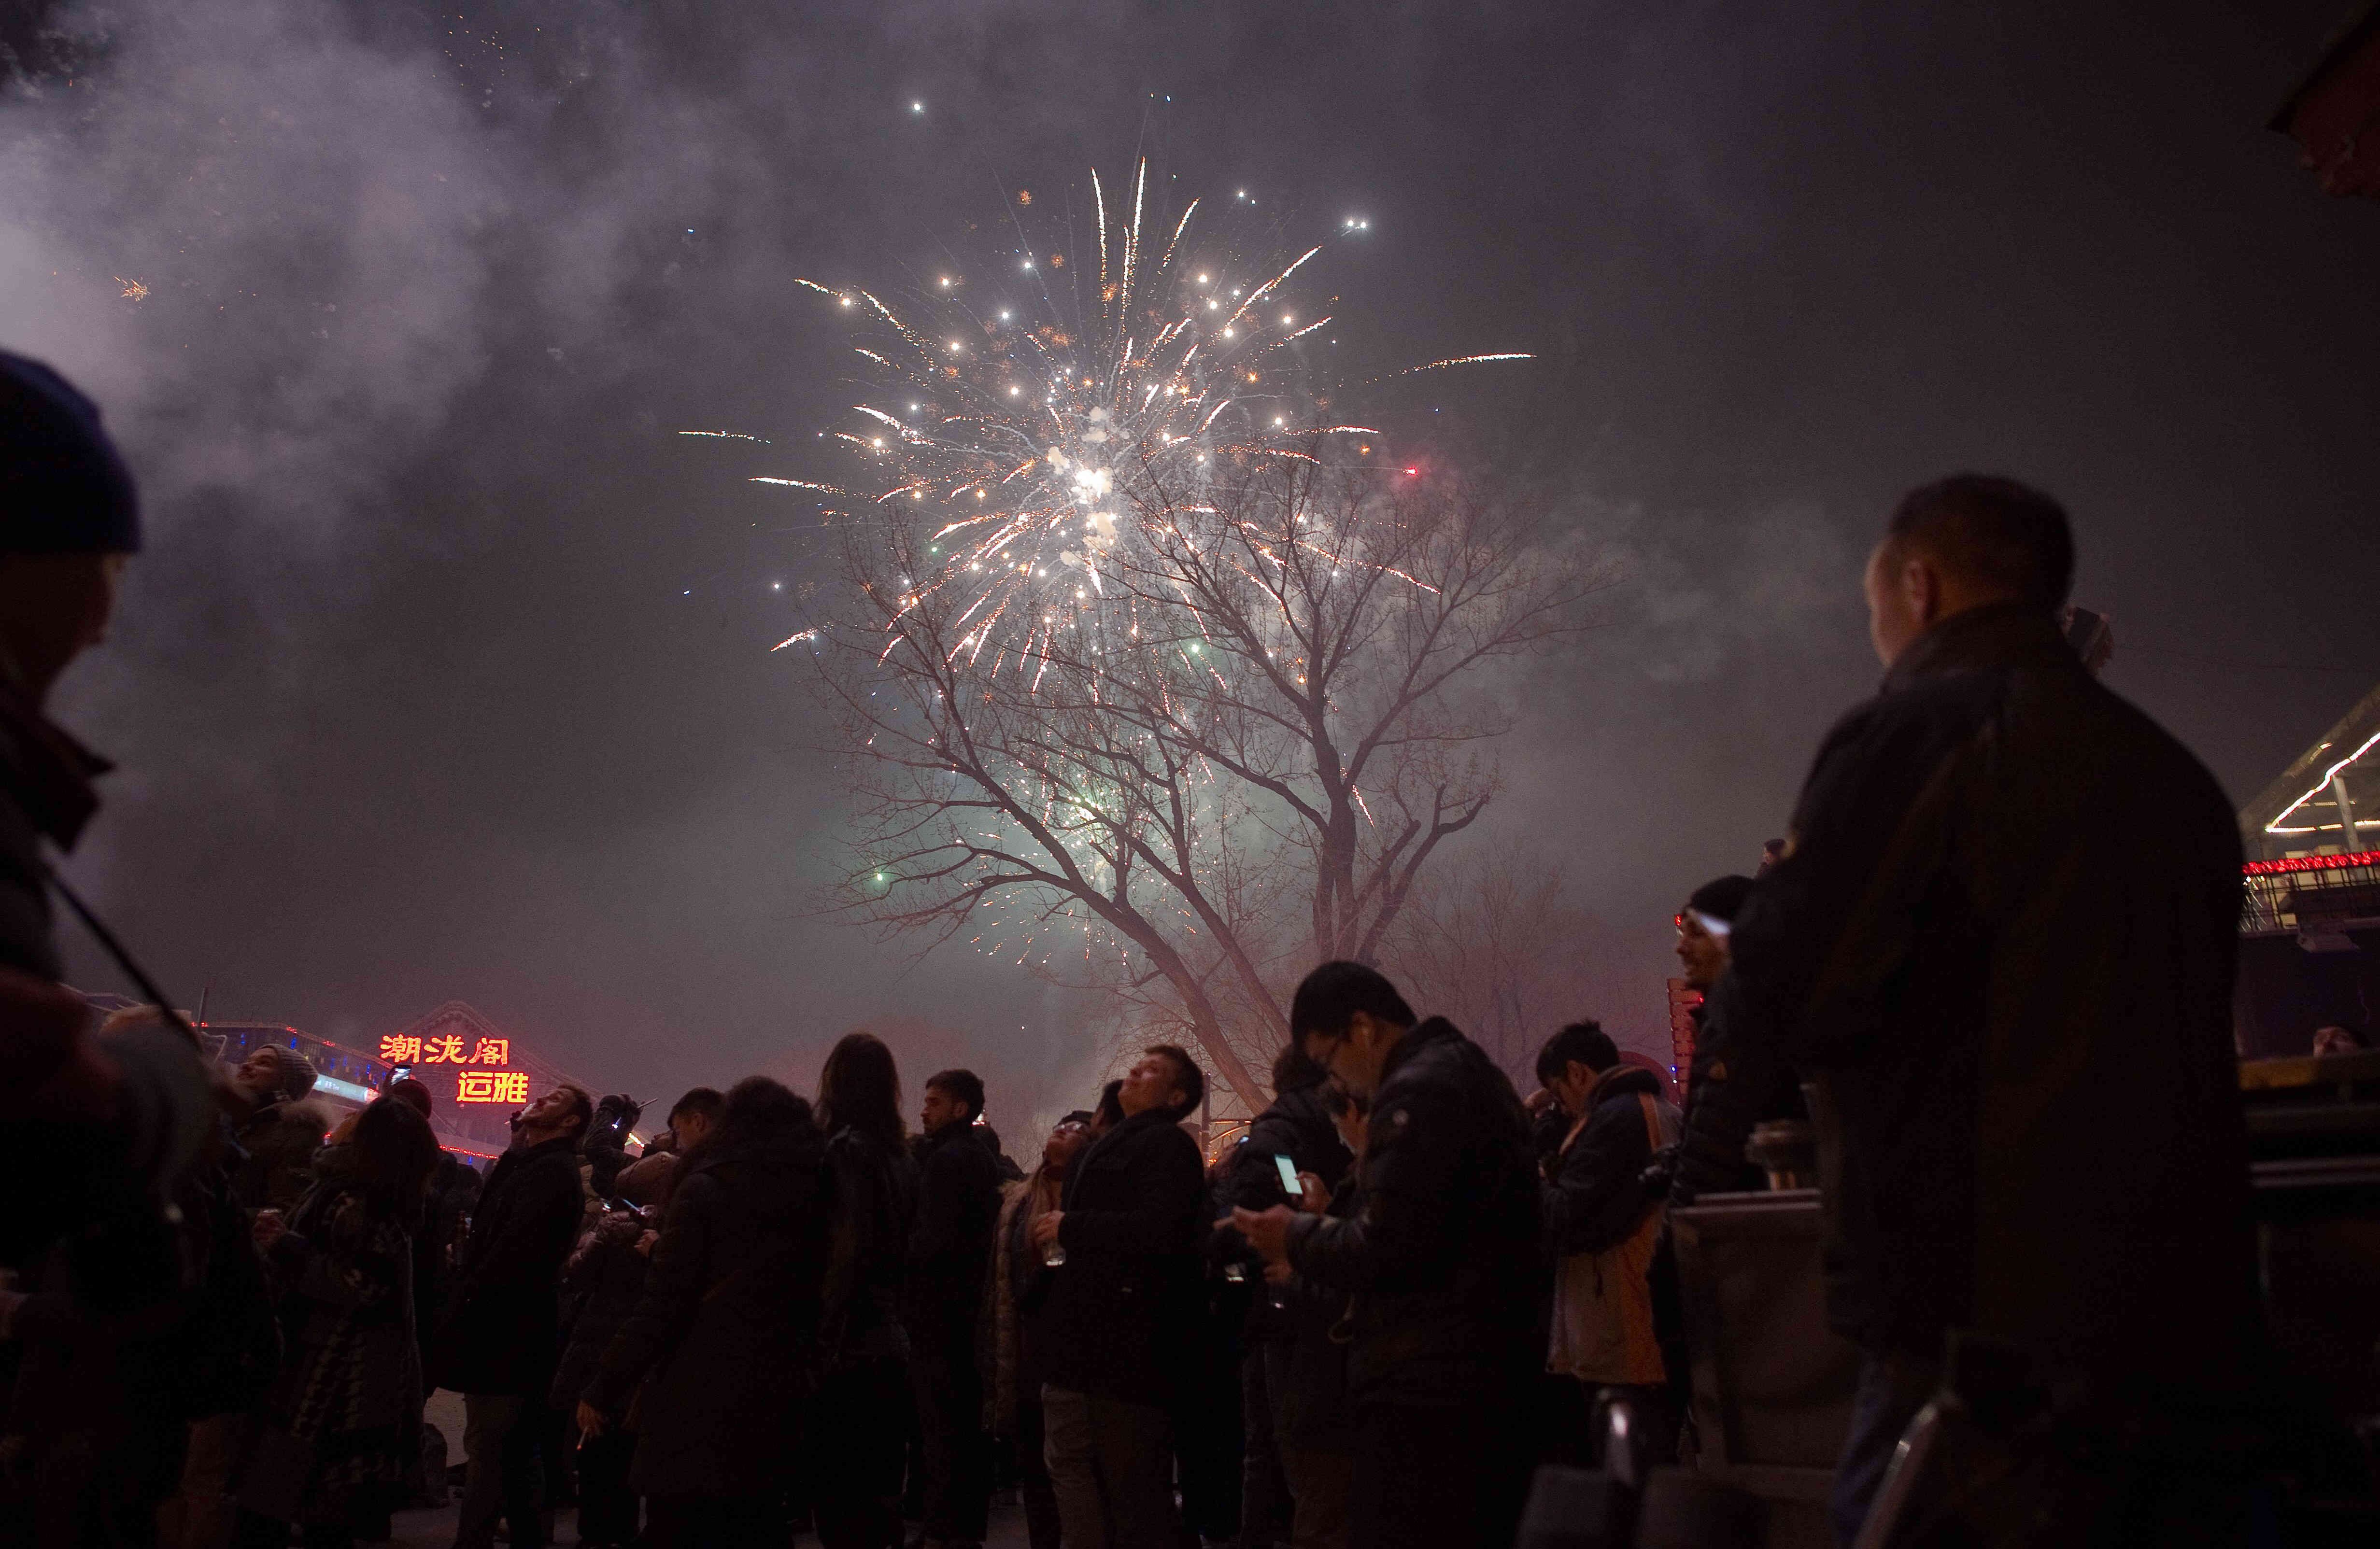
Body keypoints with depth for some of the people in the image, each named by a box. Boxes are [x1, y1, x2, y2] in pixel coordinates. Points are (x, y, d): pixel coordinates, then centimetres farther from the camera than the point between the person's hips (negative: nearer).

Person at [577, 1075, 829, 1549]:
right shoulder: (817, 1193, 7)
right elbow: (814, 1302, 9)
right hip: (777, 1404, 5)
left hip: (697, 1404, -5)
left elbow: (661, 1306, -11)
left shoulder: (705, 1190, -7)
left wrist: (603, 1390, -6)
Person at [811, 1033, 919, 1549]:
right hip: (890, 1341, 8)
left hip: (849, 1349, -8)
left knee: (838, 1494, -4)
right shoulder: (899, 1153, 12)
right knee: (878, 1492, 15)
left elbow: (849, 1251, -18)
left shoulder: (847, 1147, -11)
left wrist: (825, 1342, -16)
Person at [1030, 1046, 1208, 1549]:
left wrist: (1071, 1227, -15)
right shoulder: (1111, 1147, 22)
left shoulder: (1168, 1145, -8)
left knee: (1130, 1477, -3)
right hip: (1083, 1338, 9)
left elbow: (1158, 1229, -23)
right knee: (1070, 1462, 11)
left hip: (1130, 1340, -9)